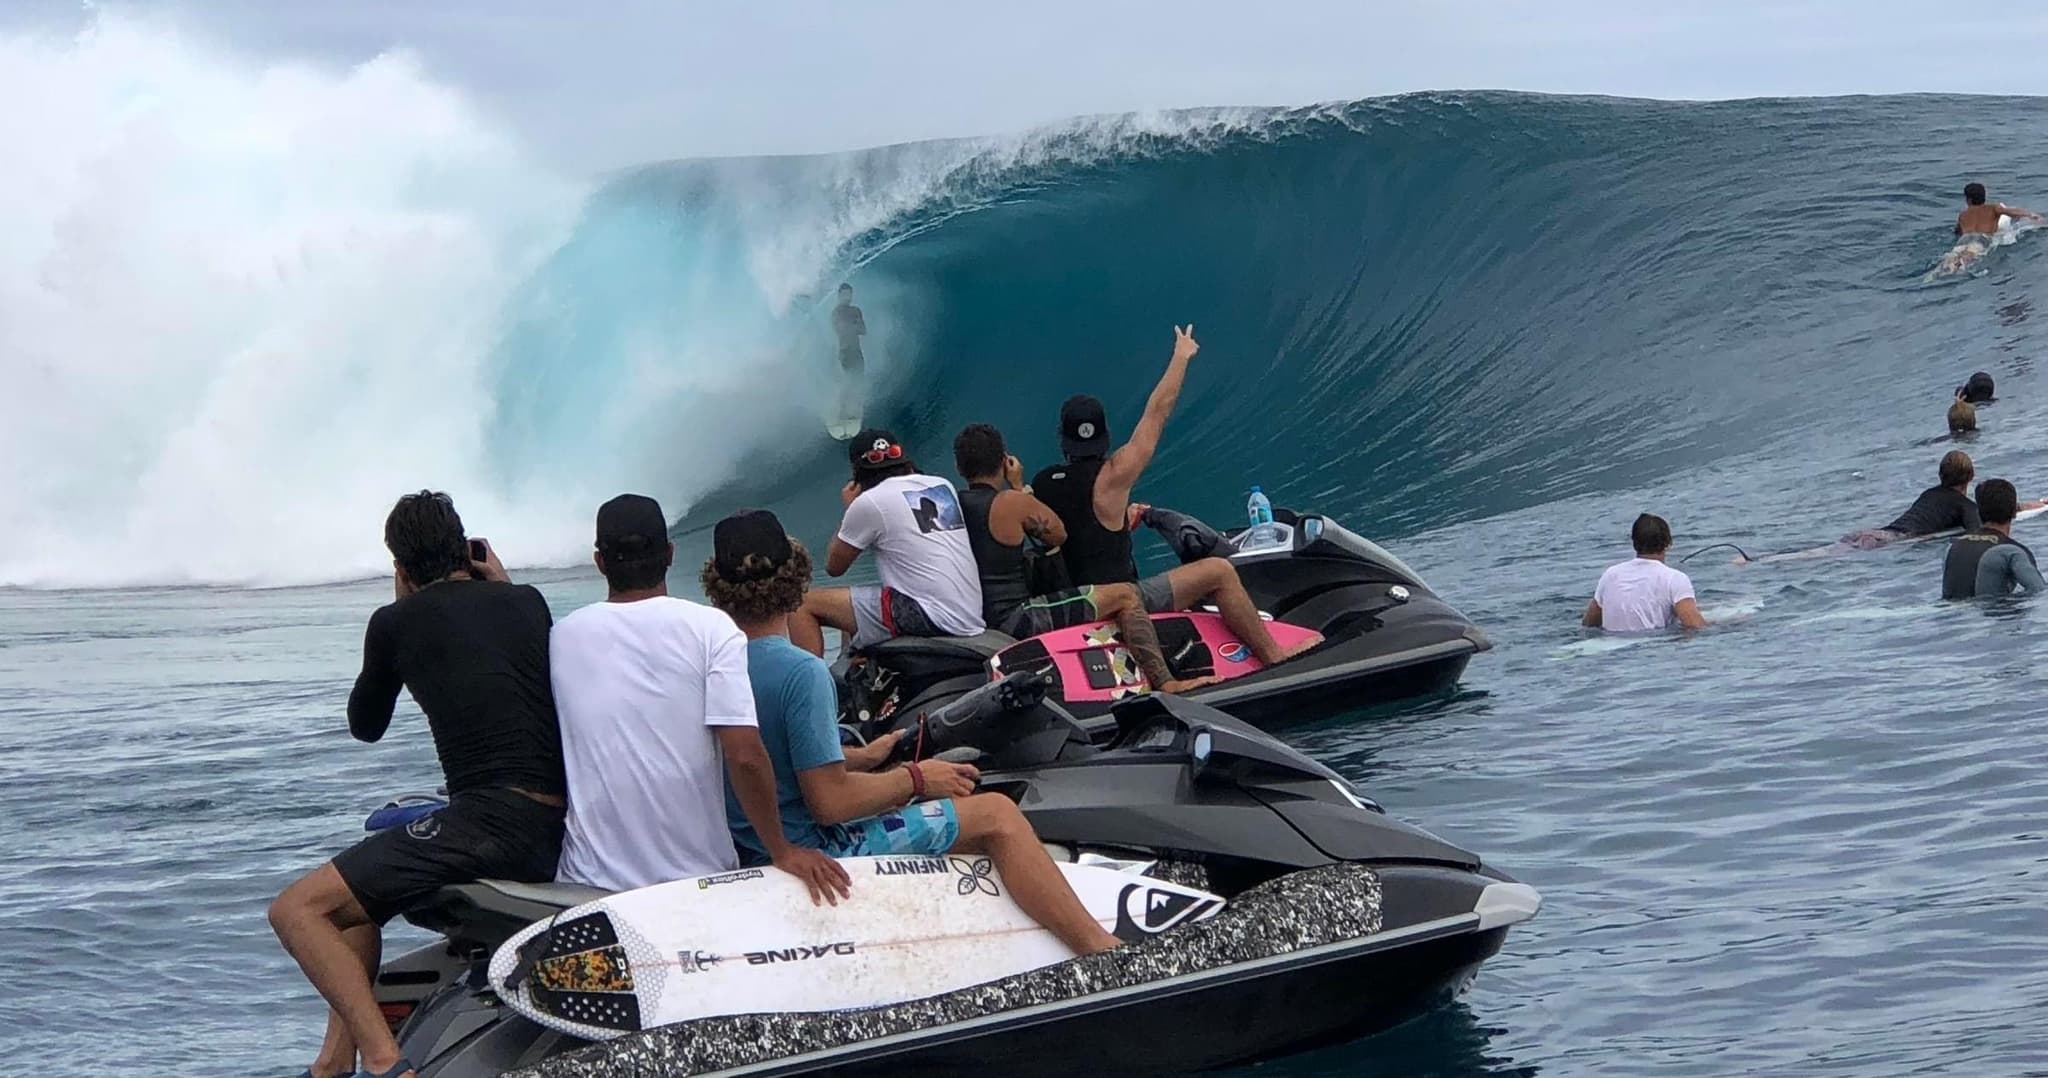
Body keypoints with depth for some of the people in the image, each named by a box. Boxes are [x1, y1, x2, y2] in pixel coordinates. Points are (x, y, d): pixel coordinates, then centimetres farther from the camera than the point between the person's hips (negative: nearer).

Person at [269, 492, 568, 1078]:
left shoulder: (396, 621, 3)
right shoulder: (528, 602, 16)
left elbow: (365, 725, 20)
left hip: (491, 824, -7)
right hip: (560, 832, 7)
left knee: (297, 910, -6)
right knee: (360, 884, 30)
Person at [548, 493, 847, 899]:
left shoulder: (563, 637, 2)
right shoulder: (710, 628, -5)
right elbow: (745, 757, -12)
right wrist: (781, 852, -3)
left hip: (590, 881, 1)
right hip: (698, 879, -1)